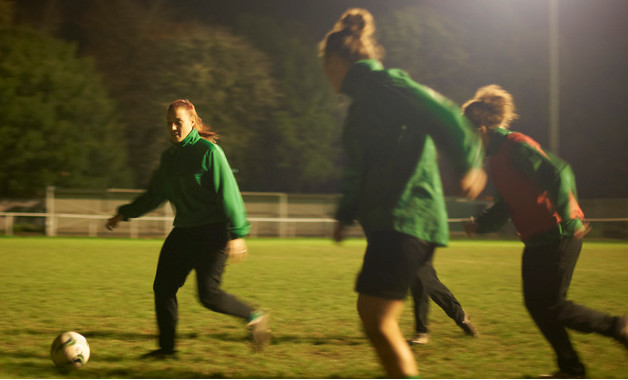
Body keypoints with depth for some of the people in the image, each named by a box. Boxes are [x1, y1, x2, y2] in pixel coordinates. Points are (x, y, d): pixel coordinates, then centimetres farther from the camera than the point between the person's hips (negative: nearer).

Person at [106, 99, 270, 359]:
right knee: (162, 287, -1)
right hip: (184, 231, 7)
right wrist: (124, 214, 21)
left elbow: (228, 192, -13)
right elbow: (155, 195, 23)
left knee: (208, 293, -16)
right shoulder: (169, 156, 11)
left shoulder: (208, 151, -10)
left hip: (212, 232, -7)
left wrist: (237, 233, -17)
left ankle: (254, 317, 7)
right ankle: (166, 348, 11)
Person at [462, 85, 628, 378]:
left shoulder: (516, 145, -13)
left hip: (559, 236, -10)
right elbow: (505, 208, 19)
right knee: (536, 305, 7)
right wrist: (479, 224, 3)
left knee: (551, 306, -10)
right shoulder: (494, 161, 15)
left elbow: (557, 174, -23)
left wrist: (567, 219, -30)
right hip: (536, 242, 10)